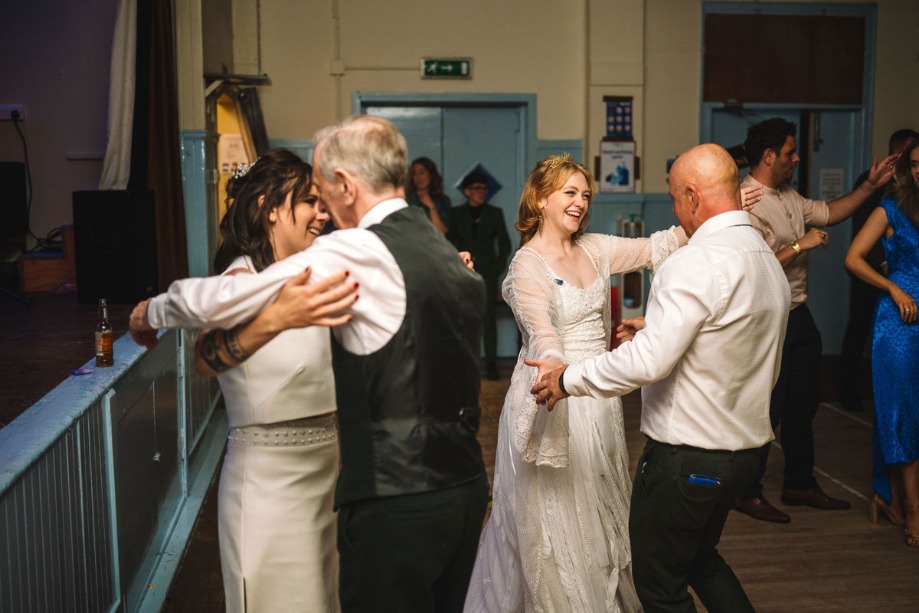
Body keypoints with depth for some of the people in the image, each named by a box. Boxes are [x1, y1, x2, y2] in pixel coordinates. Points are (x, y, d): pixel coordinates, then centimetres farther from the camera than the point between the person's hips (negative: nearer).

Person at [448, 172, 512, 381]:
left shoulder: (495, 214, 11)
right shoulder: (456, 214, 10)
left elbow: (505, 245, 11)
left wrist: (496, 269, 1)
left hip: (487, 273, 0)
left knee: (488, 316, -7)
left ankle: (491, 365, -6)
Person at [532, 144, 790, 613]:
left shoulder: (696, 264, -22)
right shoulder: (771, 264, 7)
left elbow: (647, 362, -30)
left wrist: (567, 380, -16)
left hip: (685, 459, -9)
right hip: (743, 449, 9)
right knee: (701, 558, 30)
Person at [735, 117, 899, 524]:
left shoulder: (788, 197, 11)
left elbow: (828, 213, 23)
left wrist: (870, 185, 16)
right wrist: (800, 245, -20)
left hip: (799, 315, 10)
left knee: (803, 404, 17)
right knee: (767, 410, 0)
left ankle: (799, 484, 32)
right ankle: (748, 493, 16)